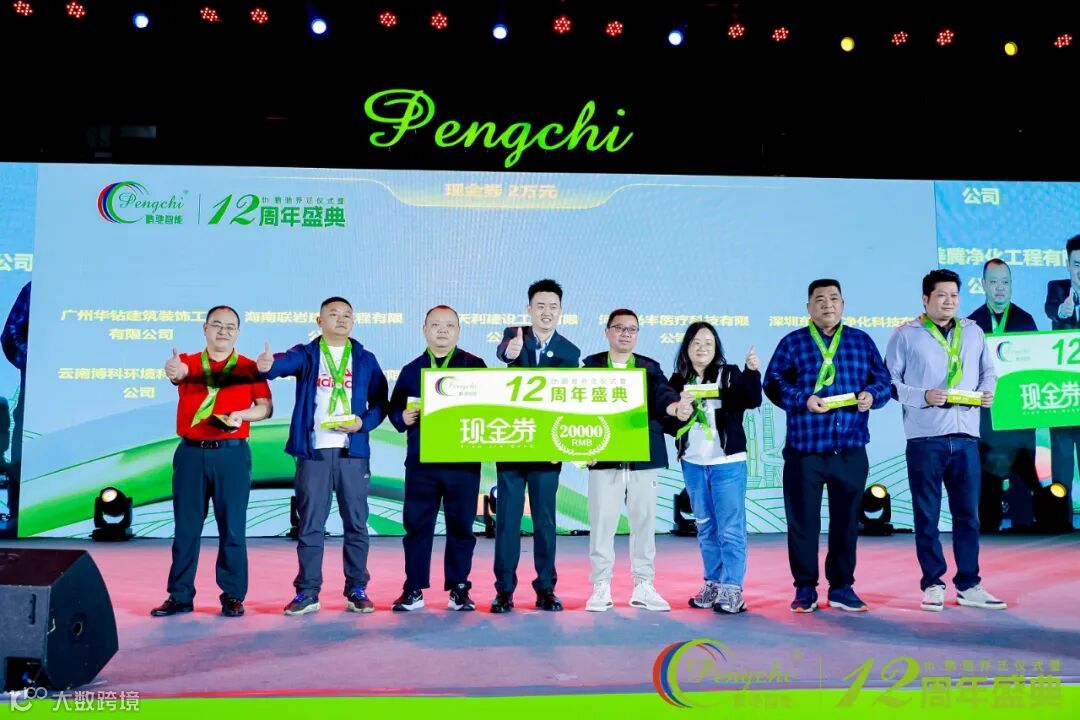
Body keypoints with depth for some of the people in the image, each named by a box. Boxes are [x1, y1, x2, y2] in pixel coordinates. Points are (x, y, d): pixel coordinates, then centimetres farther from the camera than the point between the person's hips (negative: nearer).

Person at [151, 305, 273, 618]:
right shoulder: (189, 362, 9)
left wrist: (242, 415, -19)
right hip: (190, 452, 2)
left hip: (231, 454, -2)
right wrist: (174, 370, -40)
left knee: (232, 527, 0)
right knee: (186, 526, 6)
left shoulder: (249, 367, 7)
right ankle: (180, 595, 15)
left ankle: (233, 595, 8)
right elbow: (178, 371, -16)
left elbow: (266, 407, 1)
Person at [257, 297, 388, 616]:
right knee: (310, 525, 2)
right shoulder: (306, 354, 6)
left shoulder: (365, 359, 11)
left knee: (356, 523, 5)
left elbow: (381, 402, 9)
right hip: (314, 451, -1)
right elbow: (287, 361, -17)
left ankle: (357, 590, 16)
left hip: (353, 451, 1)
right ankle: (307, 592, 11)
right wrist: (268, 365, -40)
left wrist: (363, 423, -10)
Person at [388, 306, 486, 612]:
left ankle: (459, 589, 15)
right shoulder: (411, 370, 13)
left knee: (461, 525, 4)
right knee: (417, 524, 4)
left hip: (463, 460, -2)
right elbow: (395, 408, 13)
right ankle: (413, 590, 13)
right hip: (420, 461, 2)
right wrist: (403, 417, -8)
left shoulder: (474, 366, 6)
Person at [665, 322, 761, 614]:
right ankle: (713, 585, 24)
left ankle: (732, 589, 3)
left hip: (727, 463, -4)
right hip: (692, 464, 4)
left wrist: (752, 372, -32)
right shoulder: (677, 380, 6)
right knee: (706, 528, 14)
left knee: (730, 529, -2)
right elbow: (667, 420, 9)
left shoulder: (729, 375, -3)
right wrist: (677, 418, -12)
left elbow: (752, 401, -18)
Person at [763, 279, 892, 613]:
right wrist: (802, 400, -17)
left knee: (846, 520, 9)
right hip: (804, 449, -2)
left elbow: (883, 379, 12)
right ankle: (805, 589, 15)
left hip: (851, 450, 2)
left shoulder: (862, 341, 13)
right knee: (803, 521, 3)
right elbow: (773, 383, -2)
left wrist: (871, 395, -9)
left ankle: (842, 587, 21)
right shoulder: (792, 343, 5)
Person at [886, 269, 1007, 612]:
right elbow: (889, 382, -2)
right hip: (924, 438, -4)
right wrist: (923, 396, -15)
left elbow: (988, 372, 20)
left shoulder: (973, 332, 14)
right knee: (927, 516, 4)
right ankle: (933, 584, 14)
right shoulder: (906, 335, 0)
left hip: (965, 437, 4)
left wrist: (987, 391, 0)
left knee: (968, 514, 7)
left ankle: (969, 586, 16)